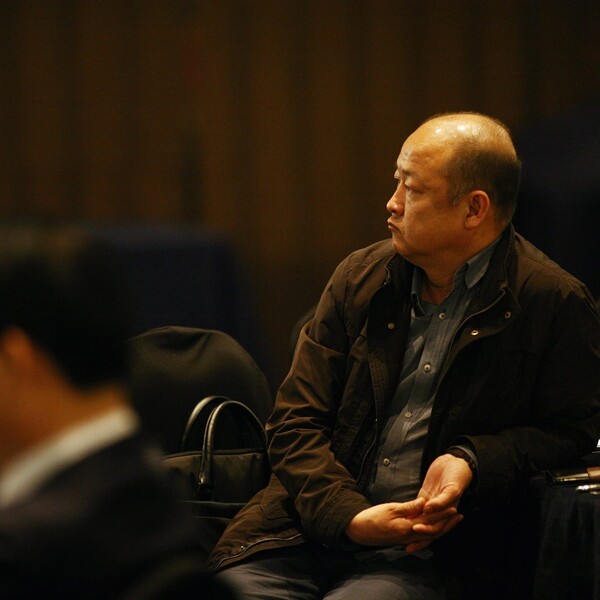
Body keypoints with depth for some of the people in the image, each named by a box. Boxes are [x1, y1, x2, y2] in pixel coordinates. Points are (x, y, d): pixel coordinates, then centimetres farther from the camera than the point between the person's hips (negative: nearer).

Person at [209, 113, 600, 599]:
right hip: (314, 530, 4)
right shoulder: (360, 278, 11)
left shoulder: (554, 303, -1)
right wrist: (348, 516, -10)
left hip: (428, 556, -4)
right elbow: (296, 423, 8)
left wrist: (472, 461, -13)